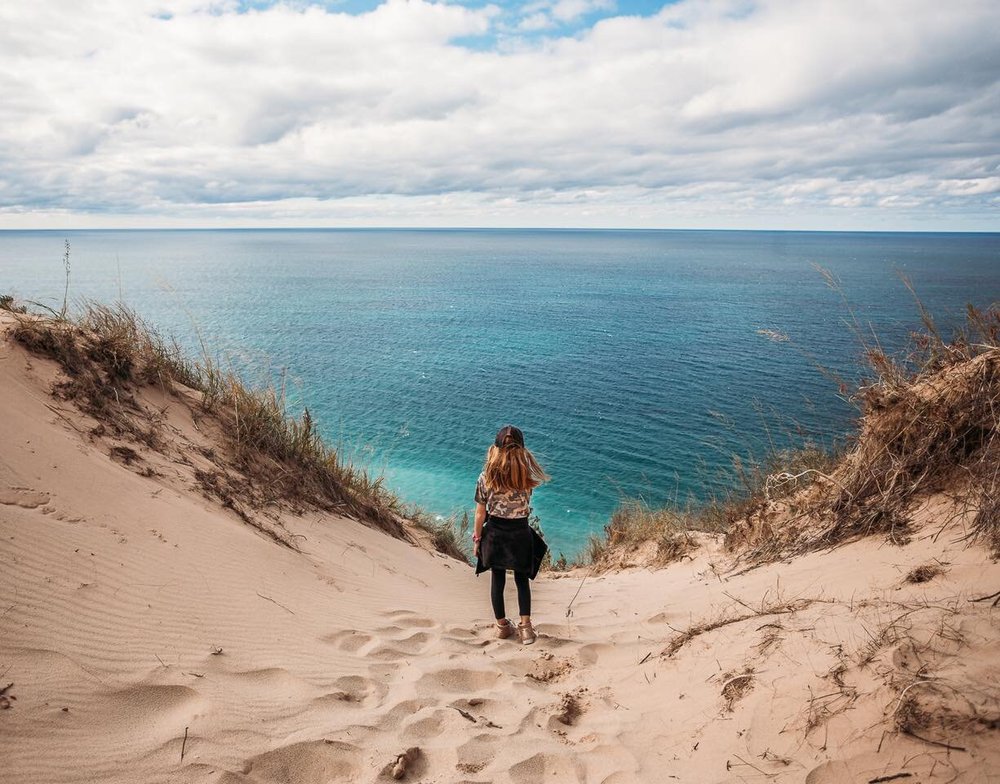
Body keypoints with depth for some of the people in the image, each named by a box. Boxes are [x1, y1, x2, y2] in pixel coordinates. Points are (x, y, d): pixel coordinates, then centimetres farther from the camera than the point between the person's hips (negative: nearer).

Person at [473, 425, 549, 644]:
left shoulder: (486, 476, -14)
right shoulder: (526, 474, -15)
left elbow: (480, 512, -7)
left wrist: (477, 539, 6)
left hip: (494, 533, 0)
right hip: (520, 532, 0)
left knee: (497, 579, 16)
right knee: (521, 579, 17)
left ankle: (502, 626, 27)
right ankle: (525, 625, 10)